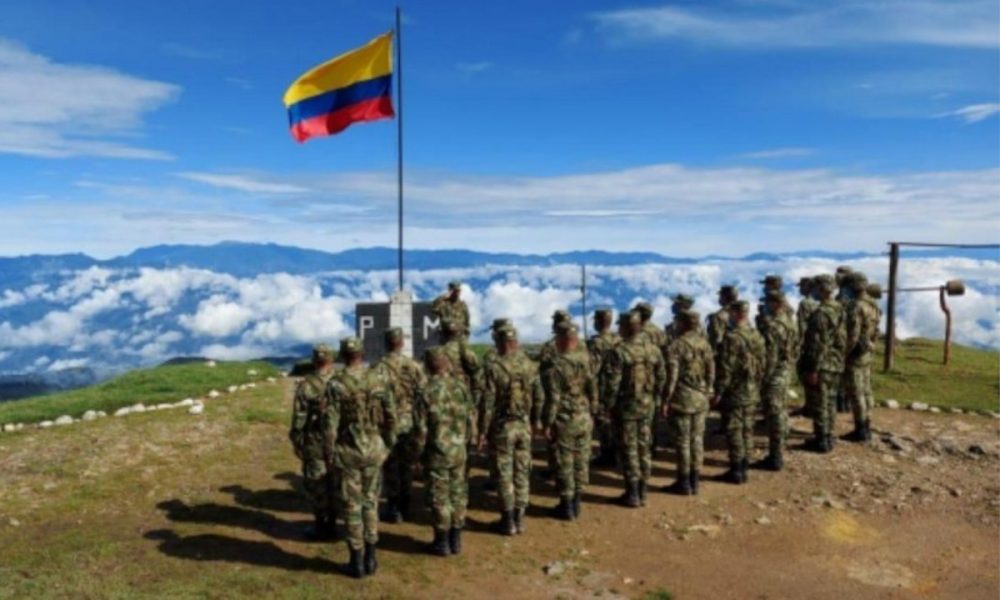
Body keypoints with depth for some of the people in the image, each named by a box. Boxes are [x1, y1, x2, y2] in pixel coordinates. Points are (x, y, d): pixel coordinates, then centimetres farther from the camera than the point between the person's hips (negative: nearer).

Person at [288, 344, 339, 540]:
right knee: (334, 482, 15)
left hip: (315, 442, -4)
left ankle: (321, 527, 12)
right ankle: (331, 523, 24)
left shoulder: (306, 385, -12)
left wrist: (296, 441, 2)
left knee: (316, 483, 6)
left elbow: (299, 417, -10)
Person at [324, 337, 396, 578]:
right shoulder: (379, 379, -3)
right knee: (370, 501, 15)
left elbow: (330, 424, -13)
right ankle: (370, 558, 19)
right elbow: (391, 416, 0)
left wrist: (329, 453, -1)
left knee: (351, 505, 7)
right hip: (374, 450, 3)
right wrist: (388, 445, 12)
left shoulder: (335, 384, -12)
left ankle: (357, 562, 14)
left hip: (348, 452, -3)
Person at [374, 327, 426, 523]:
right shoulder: (415, 366, -1)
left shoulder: (381, 368, -10)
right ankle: (405, 508, 23)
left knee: (391, 469, 7)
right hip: (410, 424, 3)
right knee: (407, 468, 14)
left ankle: (393, 510, 11)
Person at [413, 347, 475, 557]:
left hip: (437, 452, -4)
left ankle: (442, 542, 16)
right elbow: (471, 419, 2)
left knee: (440, 496, 7)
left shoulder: (426, 392, -15)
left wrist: (420, 451, 2)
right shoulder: (460, 386, -4)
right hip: (459, 450, 4)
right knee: (458, 493, 13)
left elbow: (421, 428, -12)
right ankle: (456, 540, 23)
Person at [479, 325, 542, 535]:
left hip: (502, 427, -4)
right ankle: (519, 519, 18)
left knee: (504, 474, 5)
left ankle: (508, 521, 11)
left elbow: (488, 403, -13)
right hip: (524, 426, 4)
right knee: (522, 473, 11)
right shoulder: (530, 365, 0)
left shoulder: (494, 367, -13)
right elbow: (538, 398, 5)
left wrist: (482, 431, -5)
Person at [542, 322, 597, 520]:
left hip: (564, 422, -5)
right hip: (584, 420, 5)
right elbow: (593, 392, 6)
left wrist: (547, 424, -8)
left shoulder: (556, 366, -16)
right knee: (581, 462, 13)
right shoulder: (586, 361, 0)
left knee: (565, 464, 4)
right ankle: (576, 503, 22)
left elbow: (553, 399, -16)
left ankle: (566, 506, 12)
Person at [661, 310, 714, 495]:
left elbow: (671, 377, -15)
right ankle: (694, 481, 18)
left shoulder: (675, 345, -13)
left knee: (682, 441, 2)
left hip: (682, 399, -6)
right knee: (697, 439, 11)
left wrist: (665, 401, -9)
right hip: (701, 399, 6)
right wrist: (707, 391, 18)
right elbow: (711, 370, 8)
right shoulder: (703, 342, 5)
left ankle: (684, 483, 8)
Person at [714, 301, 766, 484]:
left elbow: (726, 368, -18)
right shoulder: (757, 336, 6)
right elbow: (762, 365, 12)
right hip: (752, 392, 7)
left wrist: (719, 392, -10)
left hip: (736, 391, -7)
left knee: (734, 431, 0)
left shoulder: (732, 337, -17)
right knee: (747, 429, 13)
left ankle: (736, 471, 4)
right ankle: (744, 468, 20)